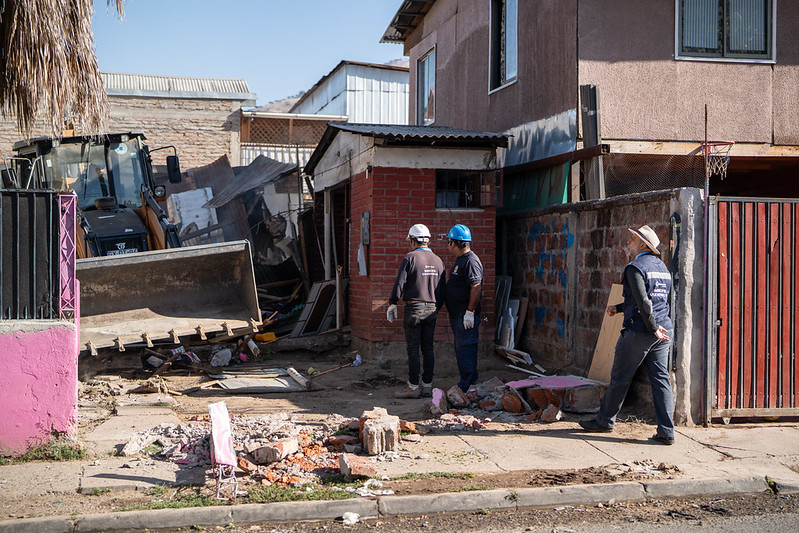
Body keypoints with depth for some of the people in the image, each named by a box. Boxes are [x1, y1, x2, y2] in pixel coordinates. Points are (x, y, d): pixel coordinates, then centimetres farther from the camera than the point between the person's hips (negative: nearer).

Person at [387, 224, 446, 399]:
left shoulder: (410, 258, -8)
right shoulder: (437, 260, 10)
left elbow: (399, 283, -12)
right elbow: (442, 289, 13)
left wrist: (392, 304, -1)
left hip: (414, 308, -5)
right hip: (431, 309, 5)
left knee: (413, 349, -2)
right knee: (428, 348, 9)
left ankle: (413, 387, 1)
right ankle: (427, 386, 12)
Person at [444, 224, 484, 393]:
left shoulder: (471, 261, -16)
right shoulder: (460, 260, 17)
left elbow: (476, 287, -23)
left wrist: (470, 312, -24)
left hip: (466, 316, -11)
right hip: (457, 315, 11)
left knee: (465, 349, -9)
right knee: (461, 349, 14)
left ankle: (466, 386, -6)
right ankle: (470, 380, 22)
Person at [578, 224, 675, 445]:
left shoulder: (635, 267, -11)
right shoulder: (661, 266, 16)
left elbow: (643, 301, -21)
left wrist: (653, 328, -15)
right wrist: (619, 308, 26)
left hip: (639, 332, -8)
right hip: (663, 331, 8)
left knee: (620, 377, 6)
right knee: (661, 379, 5)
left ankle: (605, 421, 19)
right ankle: (666, 432, 2)